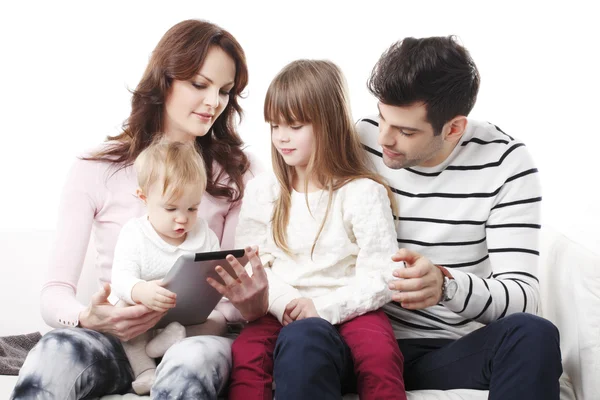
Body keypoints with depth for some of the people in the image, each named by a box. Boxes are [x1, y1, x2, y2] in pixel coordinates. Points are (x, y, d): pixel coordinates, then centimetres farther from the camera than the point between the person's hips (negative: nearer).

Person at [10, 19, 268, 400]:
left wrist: (251, 294, -18)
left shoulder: (238, 173, 10)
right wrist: (87, 319, -25)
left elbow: (251, 310, 7)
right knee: (58, 348, -35)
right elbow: (56, 290, -1)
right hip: (116, 340, 0)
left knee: (192, 360, -37)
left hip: (198, 338, 0)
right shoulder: (98, 169, 5)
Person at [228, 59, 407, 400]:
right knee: (245, 353, -28)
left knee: (380, 353, -31)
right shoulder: (263, 190, 9)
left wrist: (323, 307, -18)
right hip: (283, 311, 2)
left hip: (347, 309, -2)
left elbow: (381, 277, -6)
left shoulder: (364, 192, -2)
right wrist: (284, 302, -14)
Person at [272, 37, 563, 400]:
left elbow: (524, 295, -12)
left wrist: (447, 285, -32)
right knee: (302, 340, -34)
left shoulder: (504, 162, -6)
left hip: (456, 352, 1)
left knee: (533, 335, -31)